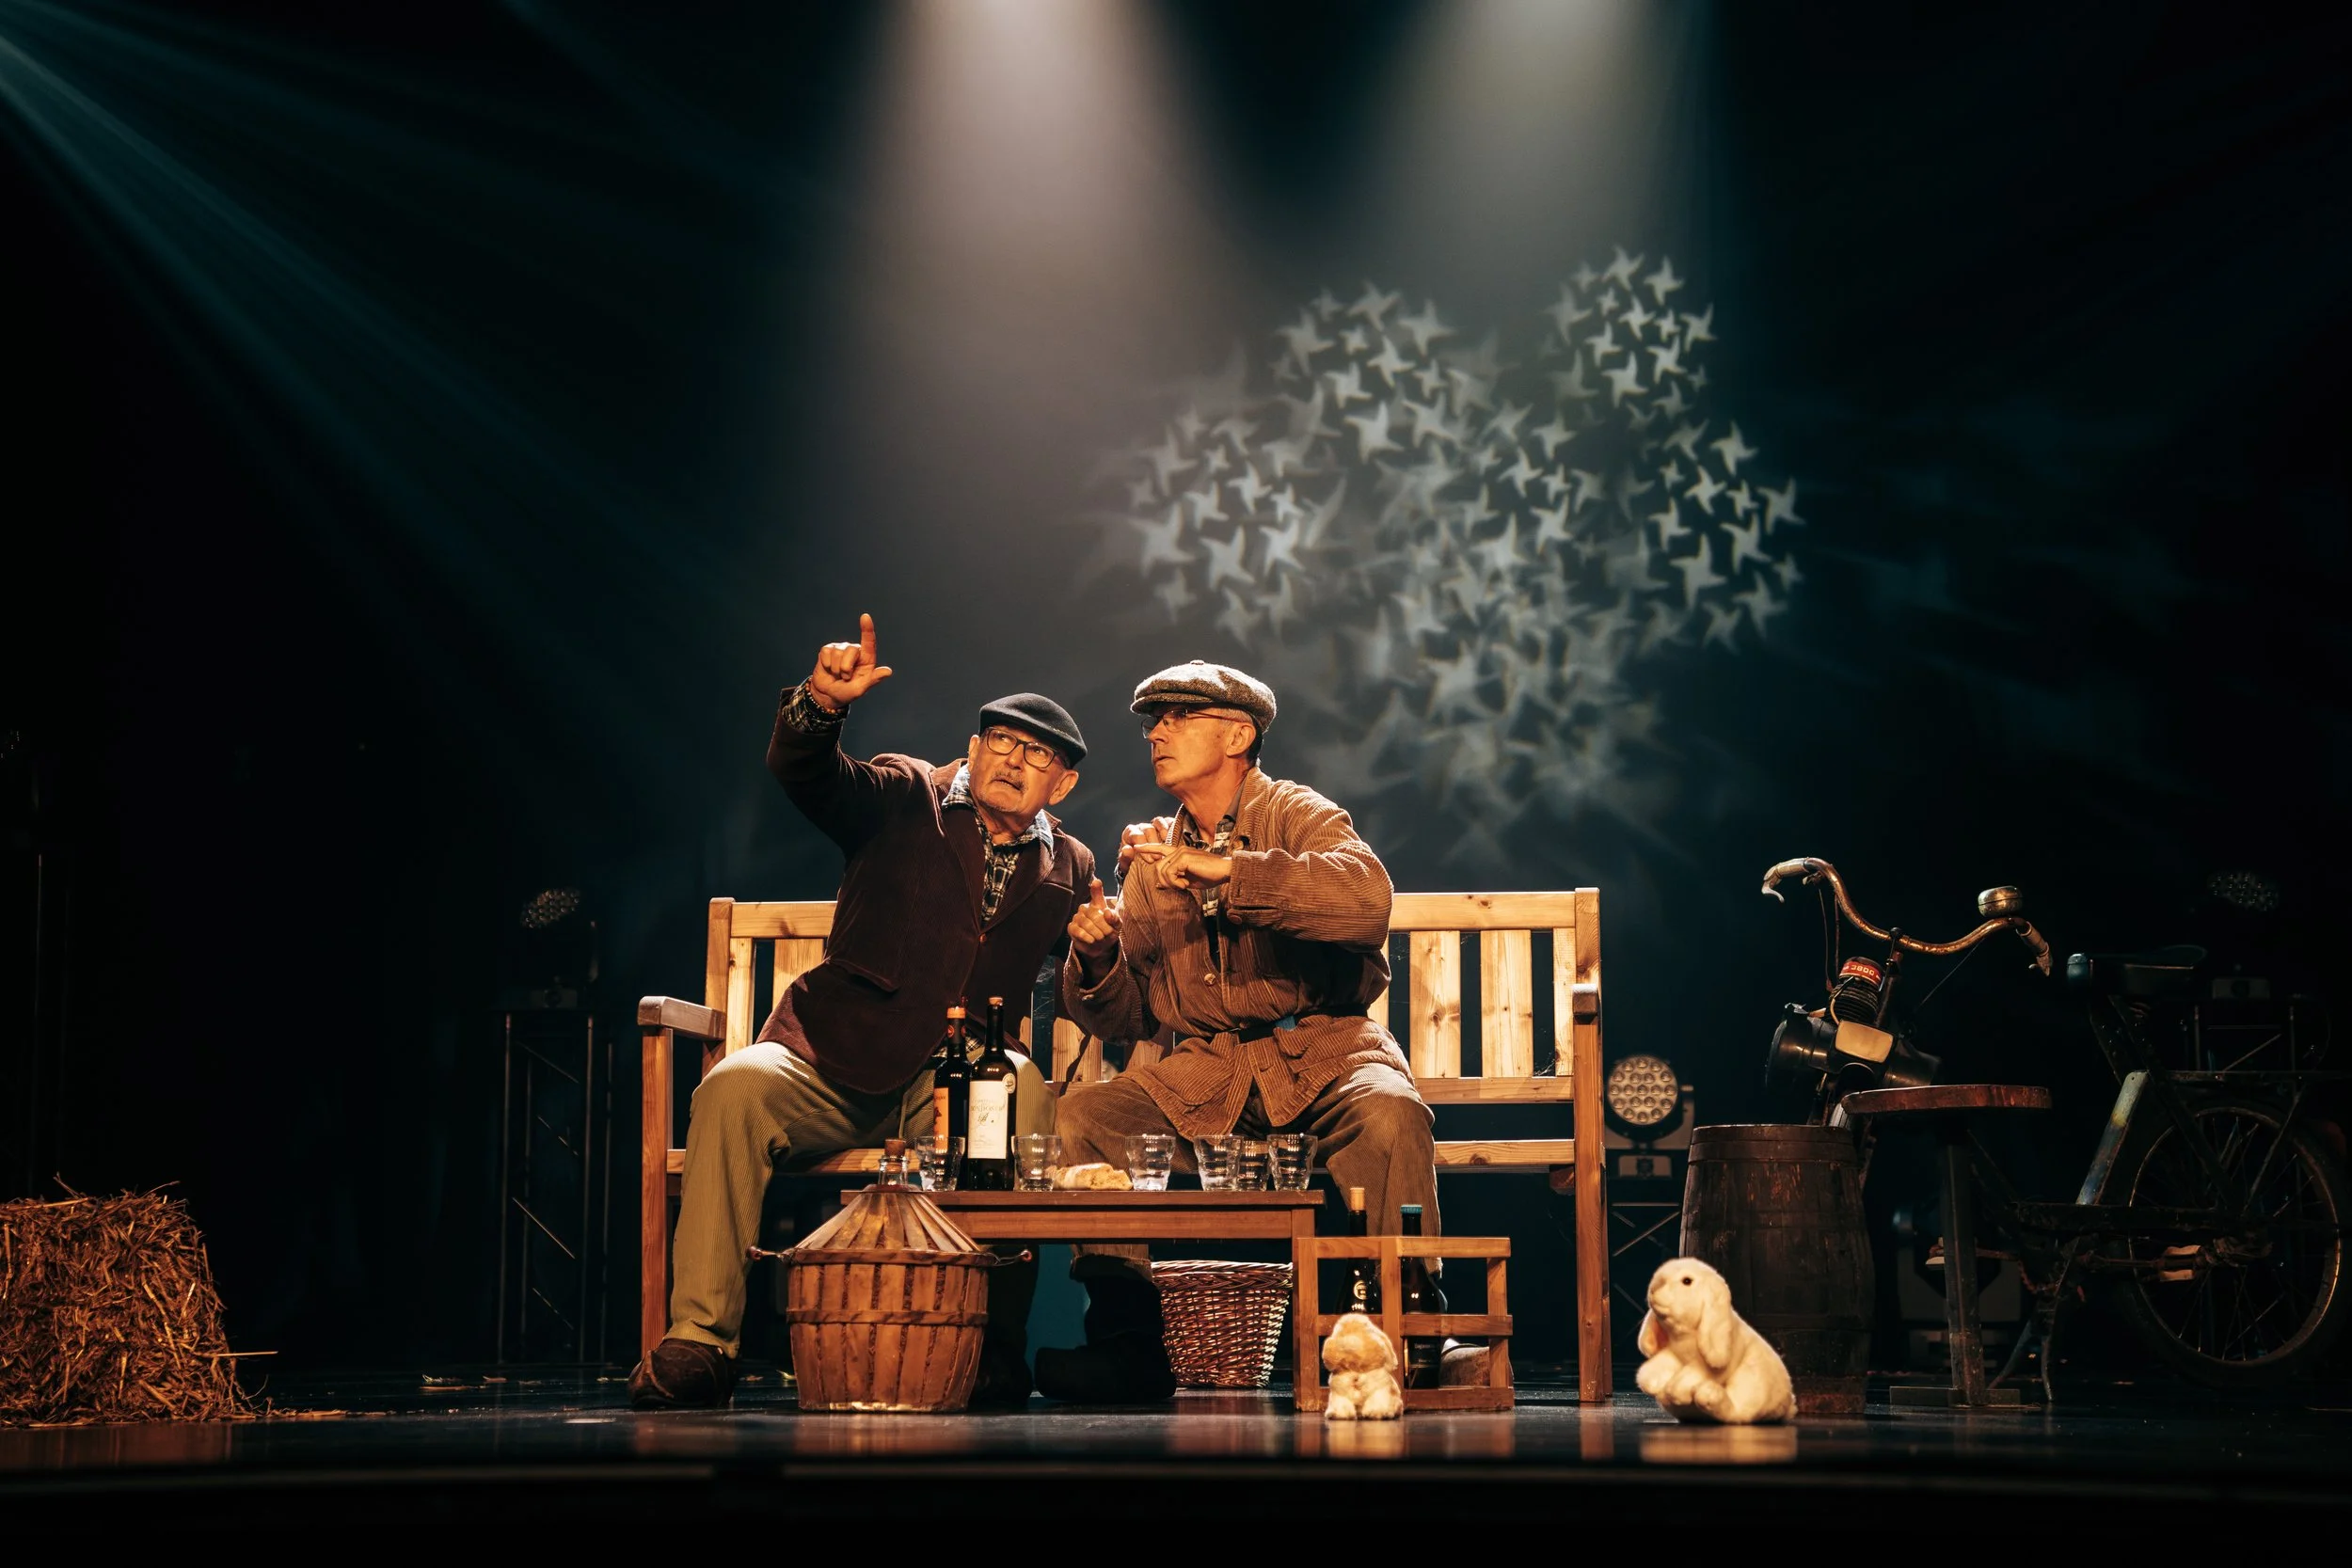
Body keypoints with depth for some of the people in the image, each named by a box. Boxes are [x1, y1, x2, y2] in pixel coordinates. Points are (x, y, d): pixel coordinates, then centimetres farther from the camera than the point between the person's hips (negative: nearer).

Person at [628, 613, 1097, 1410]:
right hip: (830, 1066, -1)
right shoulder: (907, 800, 7)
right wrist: (822, 701, -33)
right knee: (735, 1088, -32)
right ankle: (696, 1340, -30)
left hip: (954, 1080, 1)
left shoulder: (1069, 870, 16)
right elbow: (802, 771, -10)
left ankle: (992, 1343, -26)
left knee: (1029, 1098, -34)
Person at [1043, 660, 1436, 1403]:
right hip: (1202, 1074, 4)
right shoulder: (1152, 857, 15)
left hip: (1321, 1049, -4)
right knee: (1079, 1115, -18)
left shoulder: (1295, 814, 0)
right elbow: (1128, 1016, 16)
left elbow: (1366, 898, -24)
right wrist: (1096, 960, -8)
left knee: (1389, 1113, -35)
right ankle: (1128, 1340, -14)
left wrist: (1220, 869, -26)